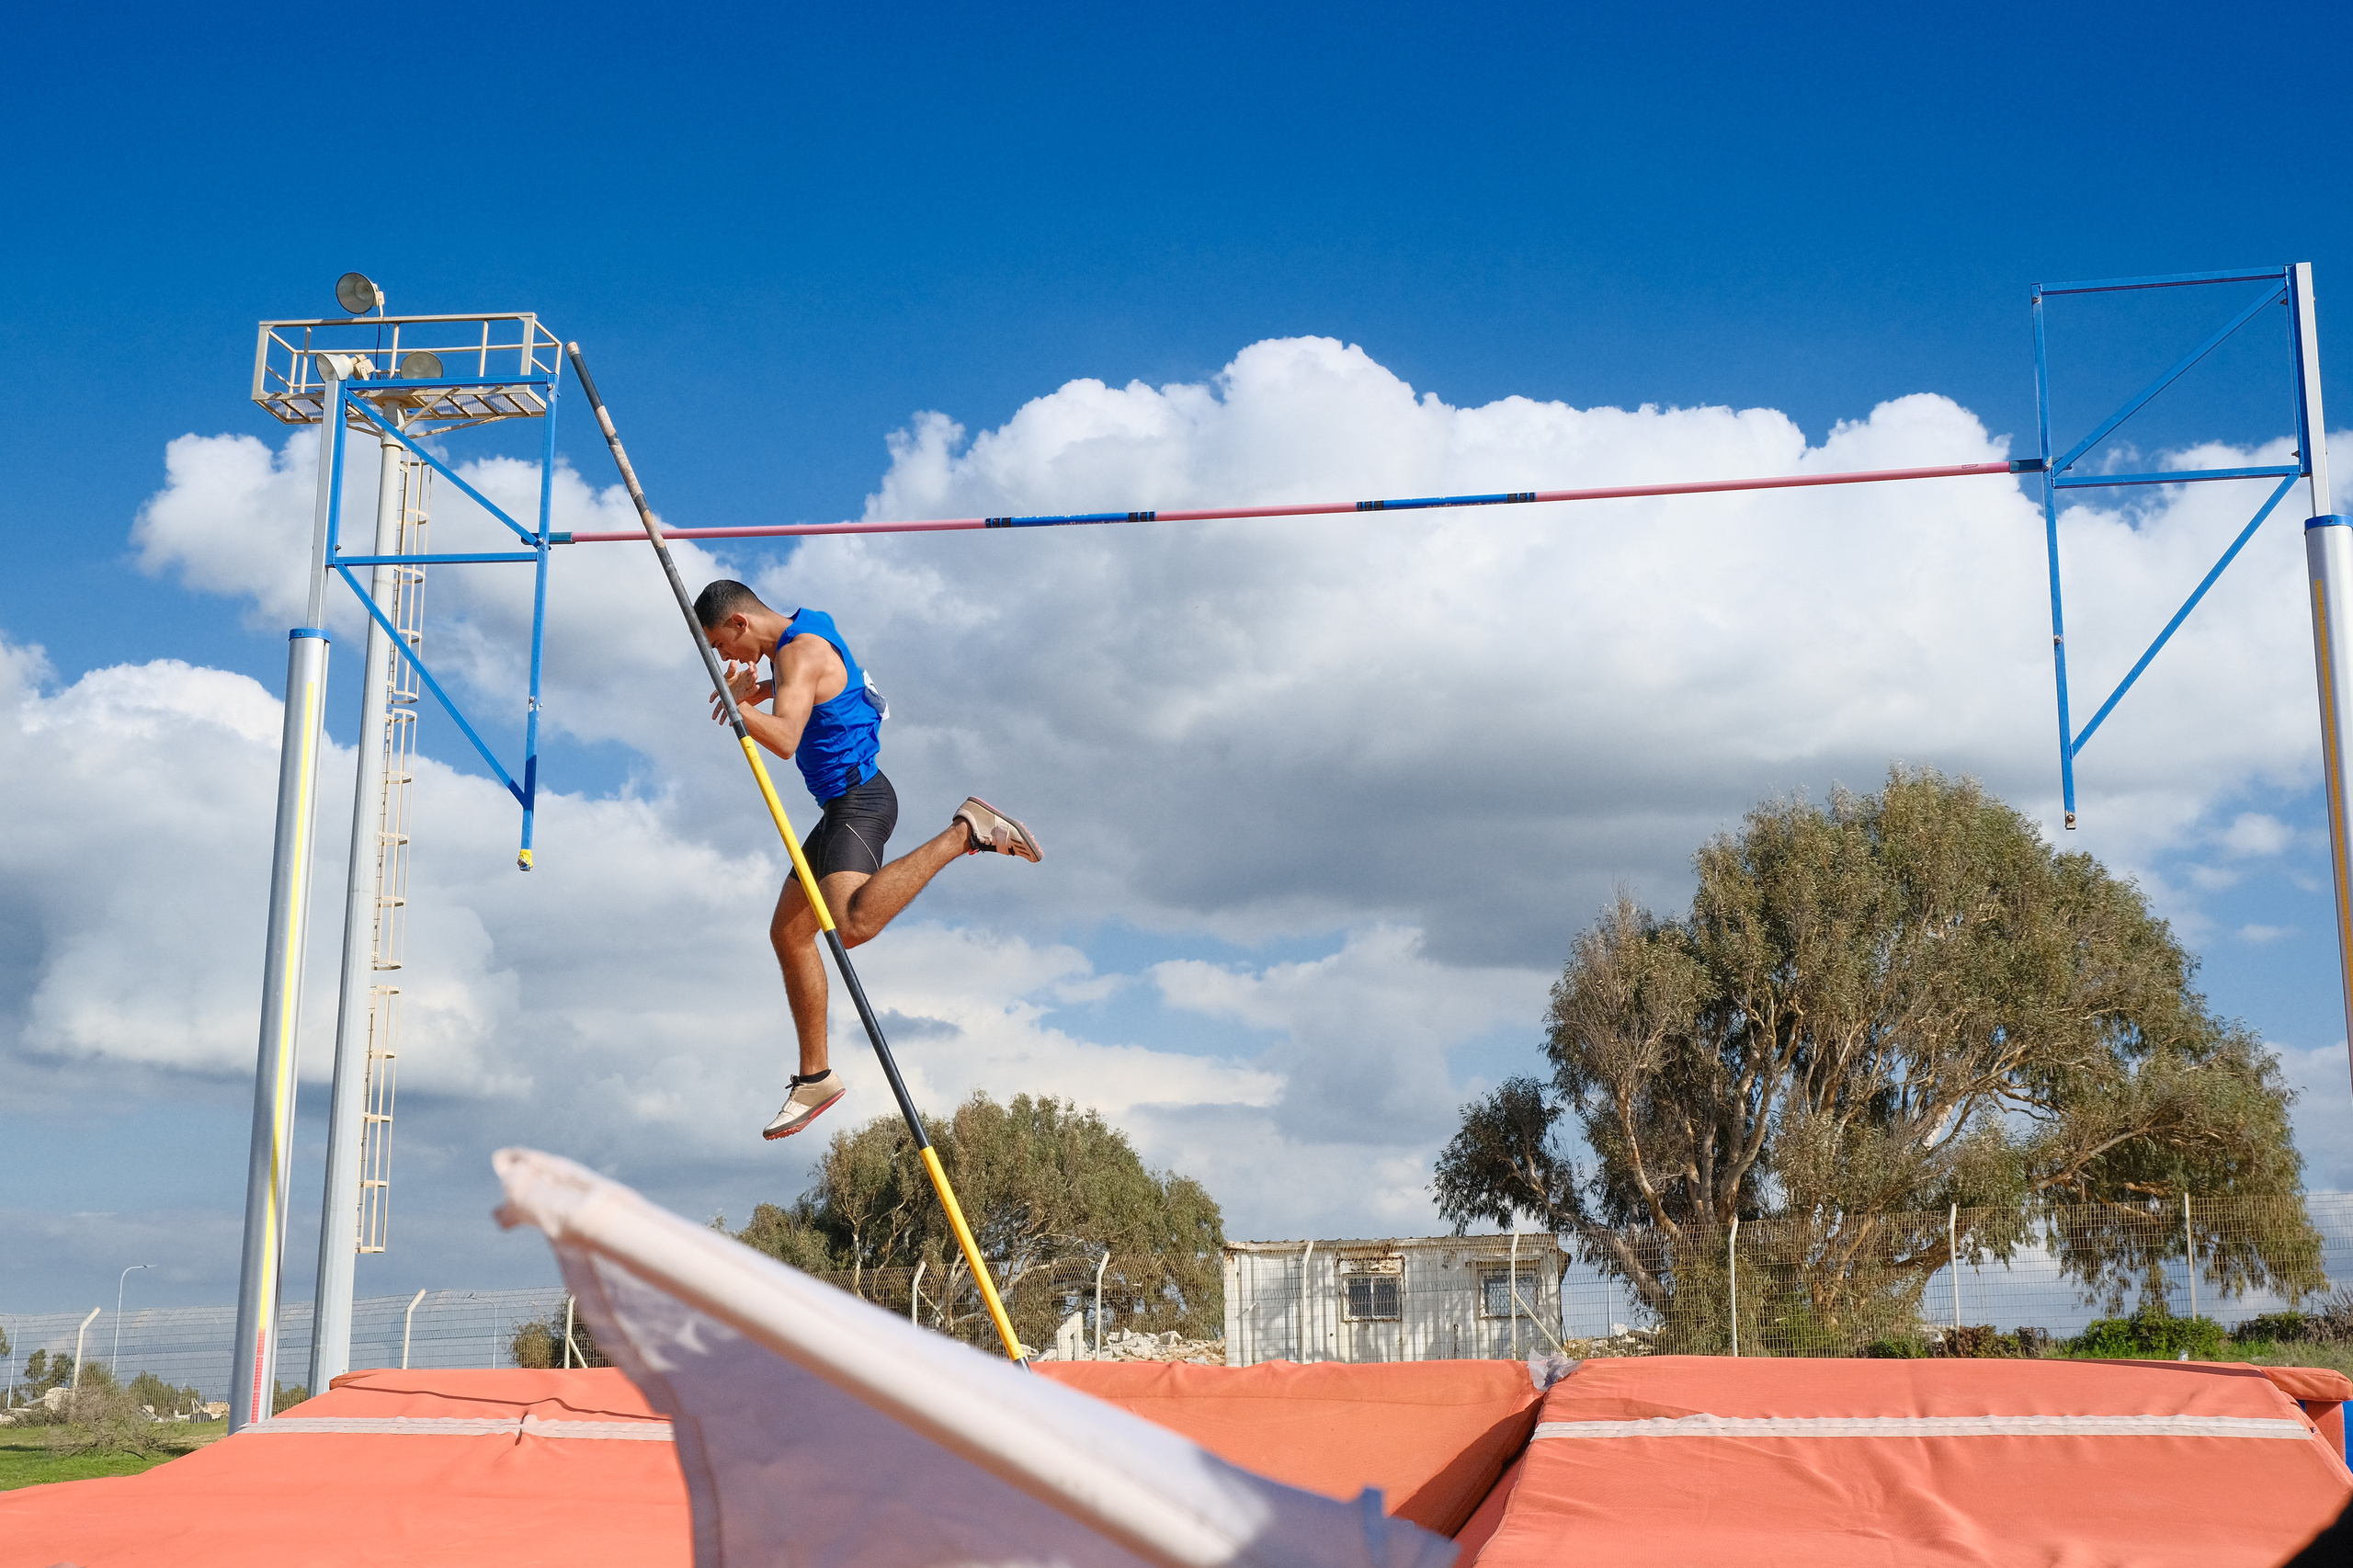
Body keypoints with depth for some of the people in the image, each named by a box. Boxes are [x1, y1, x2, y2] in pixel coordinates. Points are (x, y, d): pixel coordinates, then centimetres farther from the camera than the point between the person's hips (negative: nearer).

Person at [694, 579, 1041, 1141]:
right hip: (843, 805, 11)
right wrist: (759, 690, 22)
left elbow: (784, 739, -32)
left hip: (859, 800, -11)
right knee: (788, 934, 12)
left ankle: (964, 832, -20)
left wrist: (735, 702, -20)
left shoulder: (800, 653, -16)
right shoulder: (800, 638, 15)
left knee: (852, 926, -33)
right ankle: (815, 1078, 18)